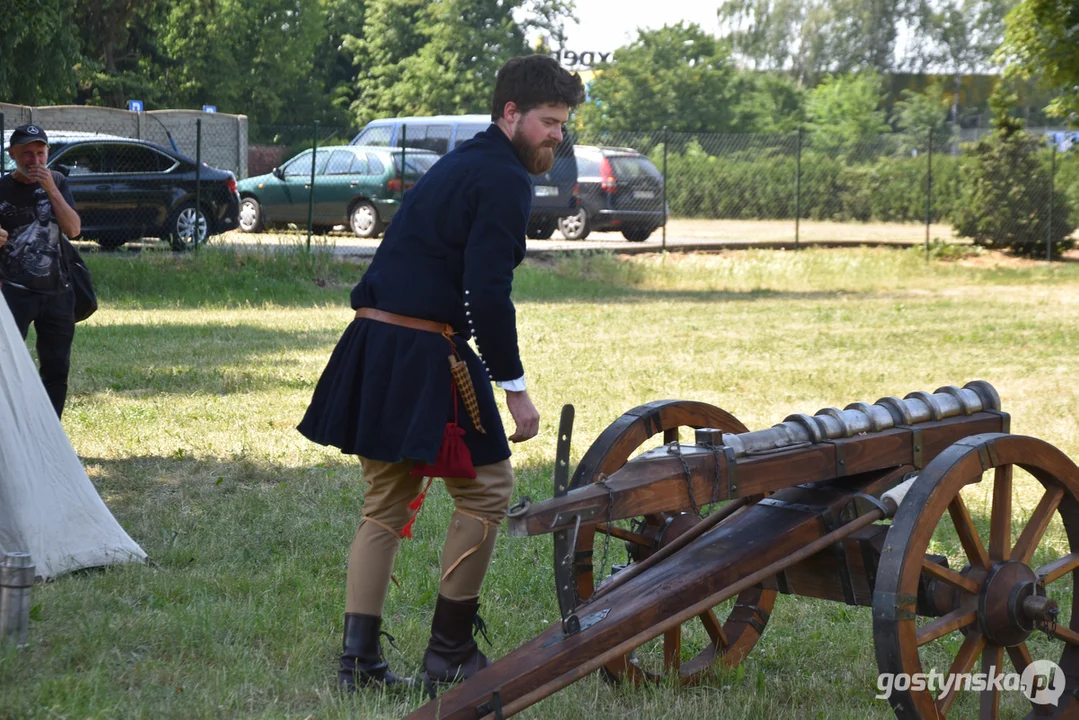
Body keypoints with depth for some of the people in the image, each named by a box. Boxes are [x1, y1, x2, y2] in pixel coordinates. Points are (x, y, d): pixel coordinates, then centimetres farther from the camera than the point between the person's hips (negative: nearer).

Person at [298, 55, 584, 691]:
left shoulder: (460, 165, 20)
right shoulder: (506, 179, -10)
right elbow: (488, 293, -19)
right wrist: (515, 386, -15)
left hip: (372, 351, 9)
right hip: (425, 357, -9)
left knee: (386, 503, 14)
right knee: (486, 488, 4)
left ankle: (360, 657, 10)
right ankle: (450, 649, 8)